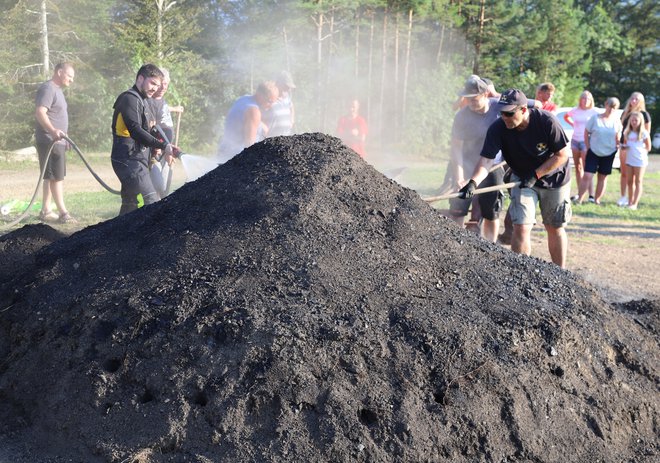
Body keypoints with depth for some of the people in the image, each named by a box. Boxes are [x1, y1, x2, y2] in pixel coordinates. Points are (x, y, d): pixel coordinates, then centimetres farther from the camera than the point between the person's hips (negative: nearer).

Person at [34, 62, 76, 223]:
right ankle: (63, 213, -10)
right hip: (49, 141, -10)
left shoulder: (57, 89, 19)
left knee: (51, 177, 12)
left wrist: (61, 137, 25)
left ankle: (45, 211, 17)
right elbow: (39, 112, -26)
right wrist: (52, 131, -39)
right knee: (56, 176, -10)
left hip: (57, 141, 10)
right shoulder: (48, 89, -13)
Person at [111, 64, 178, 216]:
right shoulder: (130, 98, -10)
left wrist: (157, 148, 8)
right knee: (152, 201, -16)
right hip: (130, 160, -10)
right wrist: (163, 146, -24)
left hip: (134, 160, 10)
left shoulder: (140, 100, 22)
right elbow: (136, 131, -22)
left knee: (130, 203, 12)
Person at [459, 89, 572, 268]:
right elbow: (486, 159, -31)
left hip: (554, 178, -1)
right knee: (521, 227, -11)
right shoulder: (498, 128, -23)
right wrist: (473, 182, -48)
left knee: (555, 228, 9)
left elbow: (562, 154, -19)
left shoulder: (546, 121, -28)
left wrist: (535, 175, -23)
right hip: (523, 179, 1)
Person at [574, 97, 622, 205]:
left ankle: (597, 200, 19)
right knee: (587, 176, -11)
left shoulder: (617, 121, -1)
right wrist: (588, 147, -4)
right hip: (593, 152, -3)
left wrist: (617, 147, 2)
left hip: (609, 153, 3)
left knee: (603, 177, 10)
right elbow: (586, 133, -2)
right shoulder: (595, 118, -7)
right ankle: (579, 199, -9)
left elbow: (618, 137, 10)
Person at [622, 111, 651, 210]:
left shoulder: (644, 133, -7)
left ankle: (635, 204, -2)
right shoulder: (627, 132, 6)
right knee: (630, 181, 9)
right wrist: (624, 146, -3)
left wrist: (640, 150, -10)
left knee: (638, 182, -1)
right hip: (629, 160, 5)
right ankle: (630, 202, 18)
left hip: (640, 160, -5)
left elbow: (648, 148, 0)